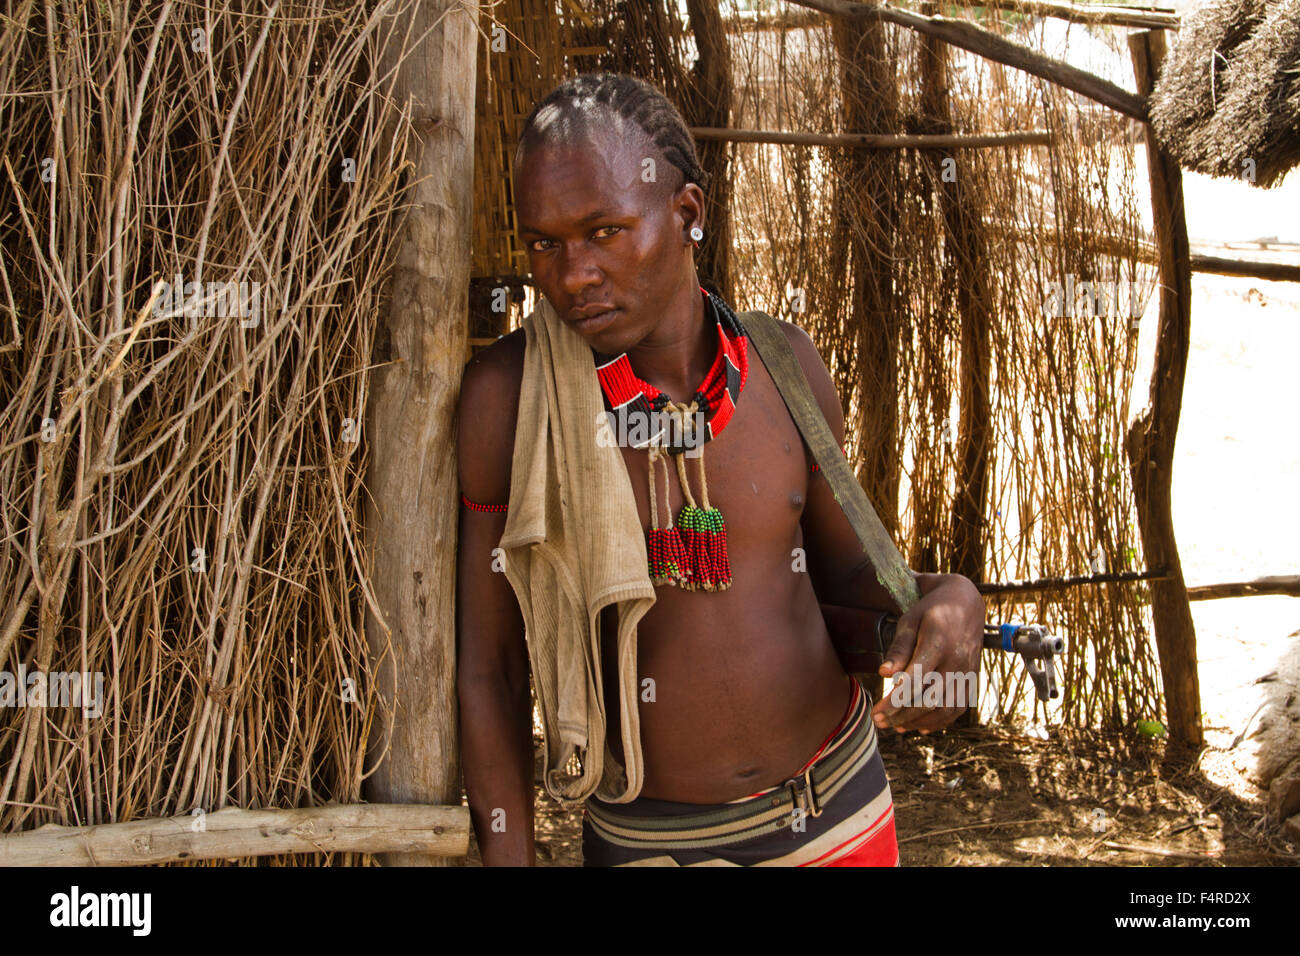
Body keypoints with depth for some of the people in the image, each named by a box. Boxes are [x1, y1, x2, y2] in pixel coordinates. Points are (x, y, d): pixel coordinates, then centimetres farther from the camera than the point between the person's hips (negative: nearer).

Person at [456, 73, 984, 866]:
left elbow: (839, 573, 3)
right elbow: (488, 660, -12)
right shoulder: (510, 387, -19)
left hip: (837, 799, 3)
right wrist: (509, 858, -12)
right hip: (649, 838, -2)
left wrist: (949, 603, -18)